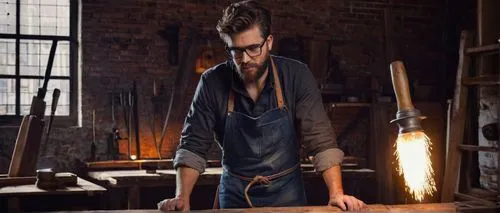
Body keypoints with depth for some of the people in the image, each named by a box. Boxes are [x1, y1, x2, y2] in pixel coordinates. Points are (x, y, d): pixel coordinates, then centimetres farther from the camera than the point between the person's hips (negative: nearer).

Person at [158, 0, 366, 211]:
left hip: (286, 192, 0)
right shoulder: (212, 82, -11)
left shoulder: (297, 76, -12)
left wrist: (336, 193, -24)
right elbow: (193, 146, -9)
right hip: (234, 194, 1)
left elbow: (321, 140, -13)